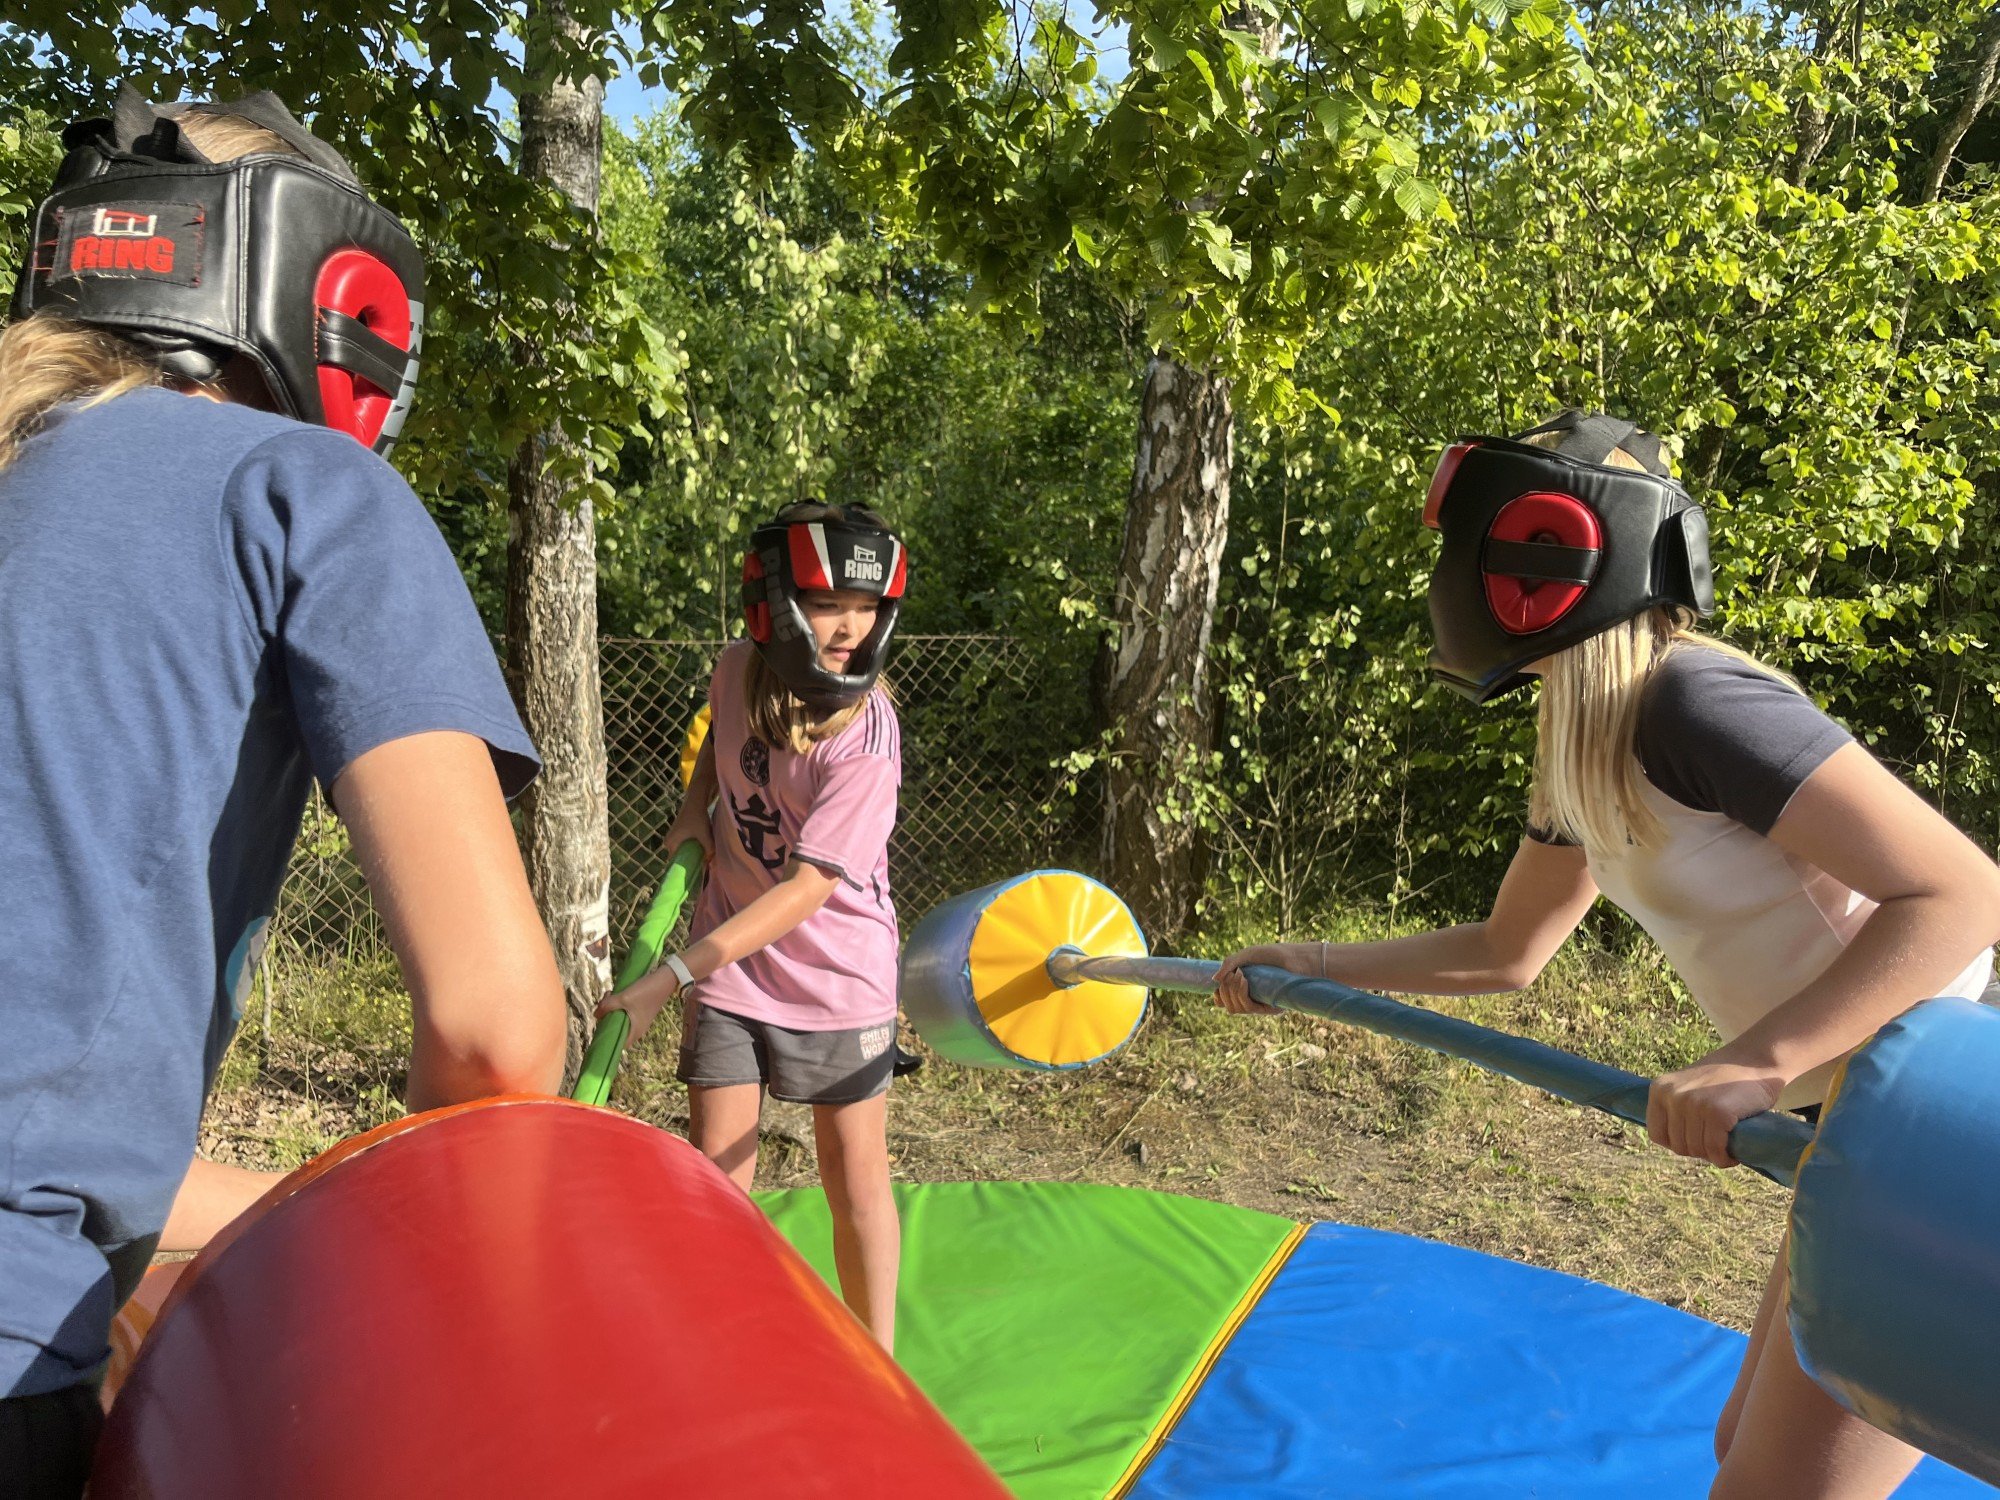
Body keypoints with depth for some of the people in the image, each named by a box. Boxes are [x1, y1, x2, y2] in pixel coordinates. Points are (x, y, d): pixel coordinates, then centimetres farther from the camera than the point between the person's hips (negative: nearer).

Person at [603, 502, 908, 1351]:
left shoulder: (865, 737, -23)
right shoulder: (737, 669, -7)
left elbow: (803, 890, -26)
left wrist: (668, 978, -28)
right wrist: (695, 808, 0)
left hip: (836, 972, -4)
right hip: (727, 965, 4)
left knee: (856, 1177, 5)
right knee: (714, 1174, 7)